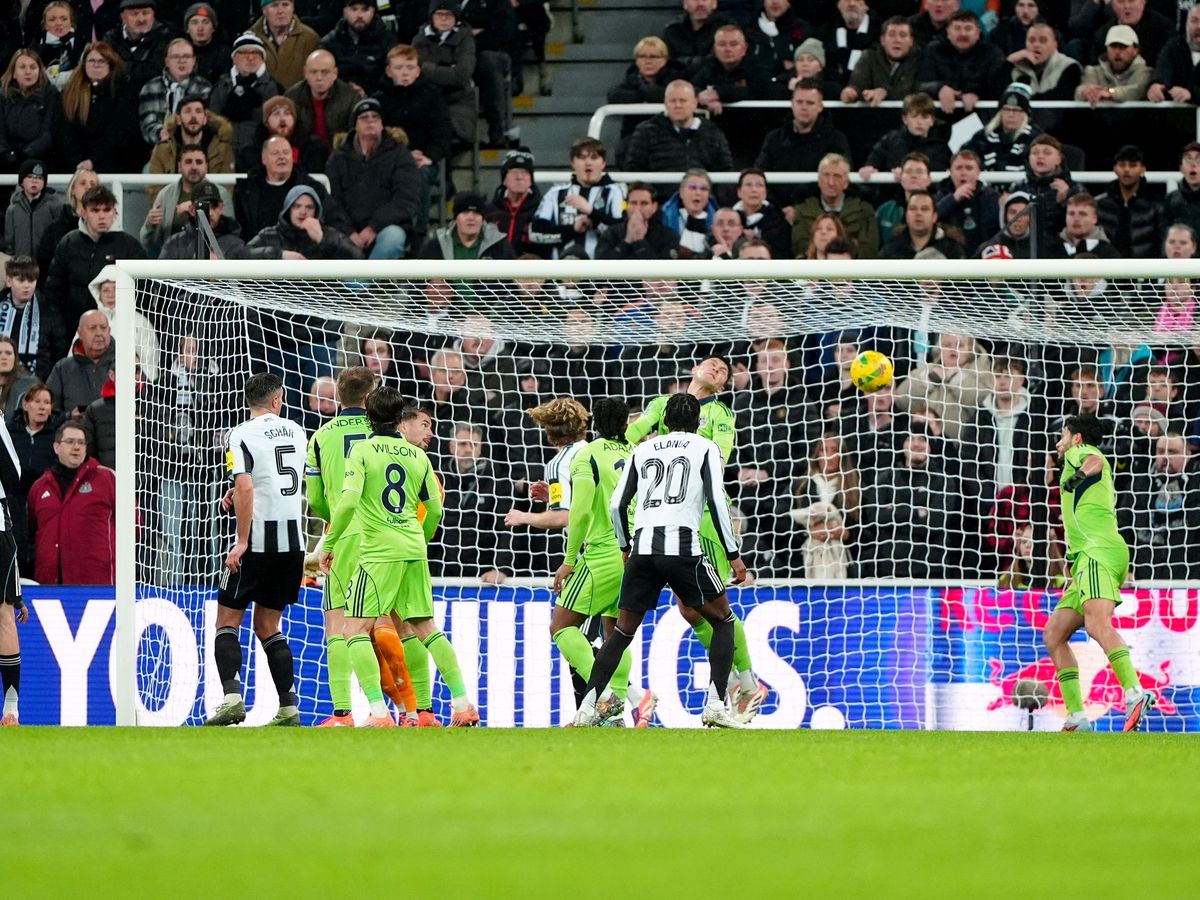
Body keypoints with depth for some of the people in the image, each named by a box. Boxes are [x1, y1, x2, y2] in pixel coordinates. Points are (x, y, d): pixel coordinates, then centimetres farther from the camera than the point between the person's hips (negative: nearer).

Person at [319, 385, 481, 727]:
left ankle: (378, 712, -19)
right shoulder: (417, 455, 11)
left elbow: (348, 502, -15)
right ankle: (463, 704, 12)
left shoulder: (363, 450, -4)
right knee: (425, 628, 15)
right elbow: (434, 509, 15)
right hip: (414, 551, 5)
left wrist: (329, 544, -6)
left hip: (379, 551, -5)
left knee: (356, 630, -4)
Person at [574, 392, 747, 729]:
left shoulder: (643, 450, 20)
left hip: (642, 548, 3)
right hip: (682, 547, -3)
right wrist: (734, 555, 0)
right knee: (723, 621, 12)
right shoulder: (705, 448, 10)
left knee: (623, 631, 15)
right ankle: (715, 707, -1)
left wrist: (625, 547, 32)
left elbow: (617, 505, 16)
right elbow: (717, 500, -2)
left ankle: (587, 709, 6)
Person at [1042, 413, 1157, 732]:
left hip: (1099, 552, -10)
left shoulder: (1079, 452, 7)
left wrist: (1080, 474, -35)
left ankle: (1136, 696, -47)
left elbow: (1096, 461, -16)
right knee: (1053, 635, 8)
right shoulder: (1092, 460, 33)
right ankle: (1077, 719, 0)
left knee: (1097, 623, -30)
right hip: (1088, 557, 10)